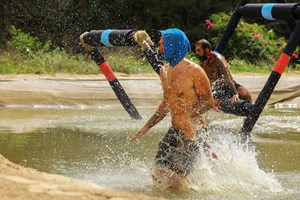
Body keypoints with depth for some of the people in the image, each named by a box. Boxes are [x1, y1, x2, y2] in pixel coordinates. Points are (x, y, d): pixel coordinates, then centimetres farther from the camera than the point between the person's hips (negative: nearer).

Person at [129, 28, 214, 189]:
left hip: (192, 132, -8)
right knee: (158, 174, 4)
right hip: (174, 131, 8)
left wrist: (189, 114, -28)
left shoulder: (193, 71, -14)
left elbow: (209, 102, -11)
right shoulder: (164, 71, 10)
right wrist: (146, 128, 18)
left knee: (172, 179, -10)